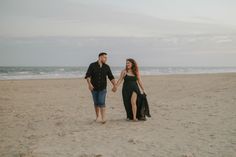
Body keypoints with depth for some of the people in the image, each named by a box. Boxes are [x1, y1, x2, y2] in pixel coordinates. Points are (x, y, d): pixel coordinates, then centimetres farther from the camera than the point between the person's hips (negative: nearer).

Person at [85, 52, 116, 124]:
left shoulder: (107, 67, 1)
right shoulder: (92, 65, -5)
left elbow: (111, 77, 1)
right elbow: (87, 76, -11)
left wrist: (115, 85, -11)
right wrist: (89, 84, -26)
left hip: (102, 88, 0)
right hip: (94, 88, 0)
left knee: (102, 103, -12)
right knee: (96, 103, 10)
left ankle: (103, 119, -14)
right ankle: (97, 117, 28)